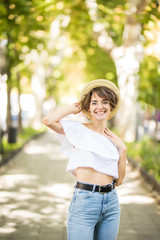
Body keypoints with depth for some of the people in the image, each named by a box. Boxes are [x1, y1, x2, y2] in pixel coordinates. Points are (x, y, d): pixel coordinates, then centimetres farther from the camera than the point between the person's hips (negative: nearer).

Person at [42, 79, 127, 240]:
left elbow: (119, 180, 10)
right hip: (84, 201, -5)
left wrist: (123, 149, 2)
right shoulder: (79, 130, 0)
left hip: (111, 202, 5)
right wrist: (73, 108, -2)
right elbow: (48, 121, -18)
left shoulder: (114, 140, 13)